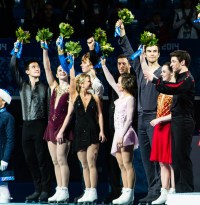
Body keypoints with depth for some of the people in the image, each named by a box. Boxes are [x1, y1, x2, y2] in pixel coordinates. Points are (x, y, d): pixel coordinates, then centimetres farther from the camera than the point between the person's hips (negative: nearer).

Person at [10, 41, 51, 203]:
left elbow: (49, 108, 1)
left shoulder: (45, 88, 5)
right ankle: (37, 190, 9)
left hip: (40, 125, -4)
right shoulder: (22, 85, 13)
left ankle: (45, 191, -4)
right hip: (26, 126, 4)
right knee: (30, 159, 4)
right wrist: (16, 50, 1)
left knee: (42, 158, -6)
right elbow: (13, 67, 6)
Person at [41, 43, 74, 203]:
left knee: (61, 159, -11)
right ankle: (59, 191, 5)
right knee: (55, 161, 4)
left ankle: (64, 191, -10)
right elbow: (47, 68, 8)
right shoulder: (54, 87, 13)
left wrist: (62, 130, -15)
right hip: (52, 125, 6)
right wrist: (44, 50, 0)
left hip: (63, 127, -6)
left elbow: (70, 112, -9)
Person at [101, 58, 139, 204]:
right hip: (118, 133, 9)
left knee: (127, 164, -12)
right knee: (122, 166, 6)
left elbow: (129, 120, -17)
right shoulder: (121, 95, 13)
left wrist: (122, 136, -24)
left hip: (125, 132, -9)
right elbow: (110, 81, 26)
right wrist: (104, 65, 28)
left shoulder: (130, 99, -11)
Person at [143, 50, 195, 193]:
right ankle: (179, 188, 14)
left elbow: (173, 89, -28)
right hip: (177, 121, 10)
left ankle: (187, 190, -7)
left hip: (184, 122, -10)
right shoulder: (181, 78, 19)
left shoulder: (187, 78, -12)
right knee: (176, 156, 10)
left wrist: (154, 80, -24)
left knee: (182, 157, -9)